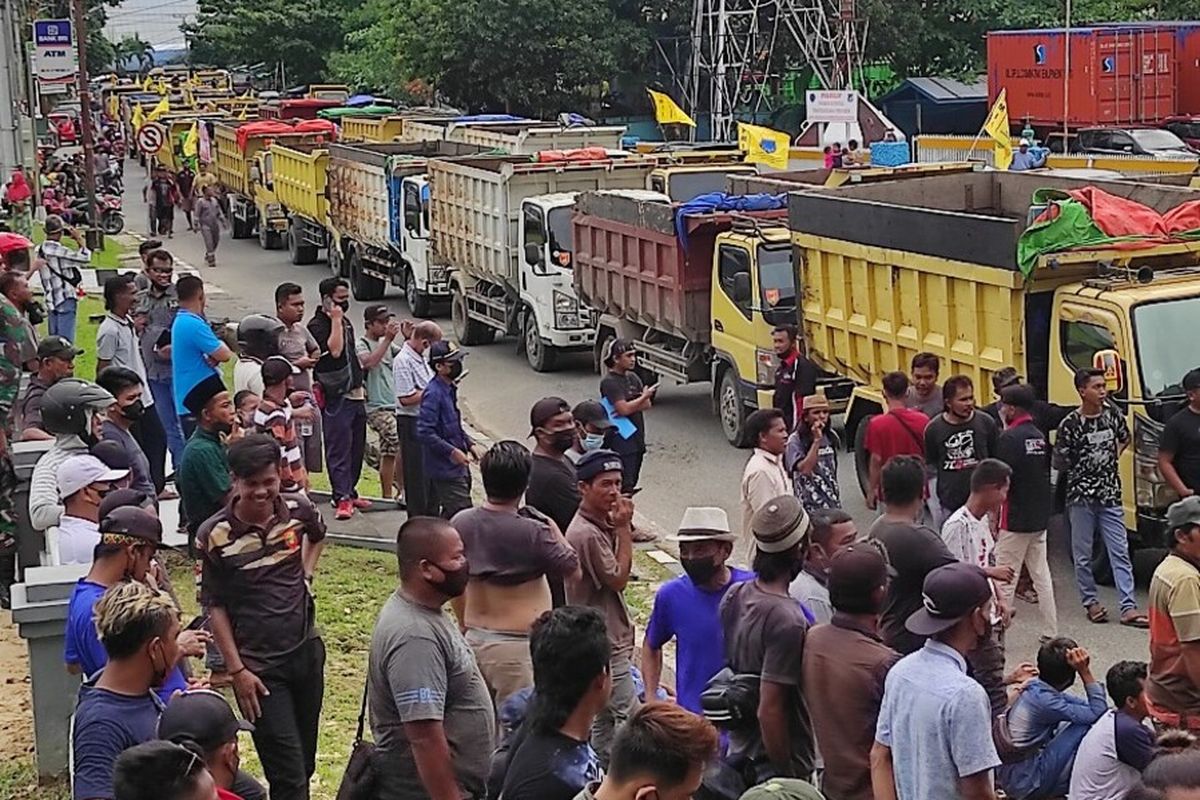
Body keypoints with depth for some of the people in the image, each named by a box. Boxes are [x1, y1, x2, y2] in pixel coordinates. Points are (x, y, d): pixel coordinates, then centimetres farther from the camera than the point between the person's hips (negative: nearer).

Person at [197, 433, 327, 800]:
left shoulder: (298, 509, -5)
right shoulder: (213, 535, -16)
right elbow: (214, 606, -8)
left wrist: (306, 575, 6)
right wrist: (237, 670, -10)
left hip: (306, 649, 5)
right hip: (259, 666, -4)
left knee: (305, 762, 18)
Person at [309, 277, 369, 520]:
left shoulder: (345, 322, 16)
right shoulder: (317, 325, -11)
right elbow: (334, 350, -27)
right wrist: (335, 321, -21)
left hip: (354, 395, 9)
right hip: (336, 398, -9)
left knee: (356, 447, 12)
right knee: (338, 448, -9)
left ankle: (349, 492, 21)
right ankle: (342, 499, -10)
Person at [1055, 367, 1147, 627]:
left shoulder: (1112, 415, 3)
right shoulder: (1071, 424, -10)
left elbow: (1125, 438, 23)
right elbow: (1060, 462, -4)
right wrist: (1083, 471, 1)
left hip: (1110, 496, 3)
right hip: (1081, 497, -3)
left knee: (1120, 552, -1)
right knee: (1083, 554, 5)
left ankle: (1128, 608, -3)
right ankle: (1090, 602, 19)